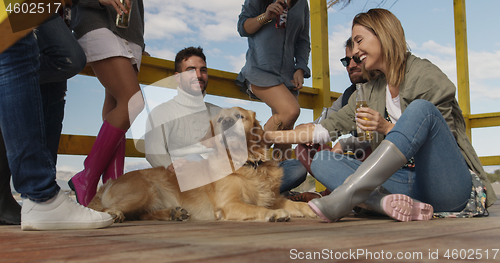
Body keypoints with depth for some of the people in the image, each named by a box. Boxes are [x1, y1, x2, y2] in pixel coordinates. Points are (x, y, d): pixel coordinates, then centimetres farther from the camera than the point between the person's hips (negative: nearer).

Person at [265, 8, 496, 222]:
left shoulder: (426, 75, -4)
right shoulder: (371, 92, 15)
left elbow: (444, 139, -6)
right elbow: (328, 127, 15)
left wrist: (388, 129, -16)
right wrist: (273, 135, 10)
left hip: (451, 186, -5)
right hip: (411, 184, 6)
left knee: (421, 108, -30)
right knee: (322, 161, -7)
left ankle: (344, 197, -39)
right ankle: (390, 203, -36)